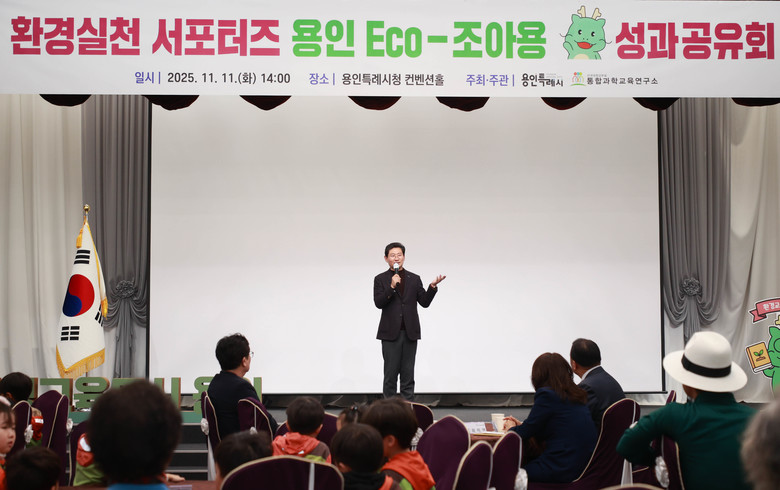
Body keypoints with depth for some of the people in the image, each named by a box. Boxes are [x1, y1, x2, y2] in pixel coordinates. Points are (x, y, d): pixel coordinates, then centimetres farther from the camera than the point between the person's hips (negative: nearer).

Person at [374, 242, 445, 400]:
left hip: (410, 333, 2)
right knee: (391, 374, 0)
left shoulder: (414, 279, 10)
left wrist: (432, 286, -10)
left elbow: (424, 302, 5)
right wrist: (392, 287, -18)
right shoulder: (381, 279, 4)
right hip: (391, 333, -2)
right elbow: (378, 303, -8)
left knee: (408, 374, 5)